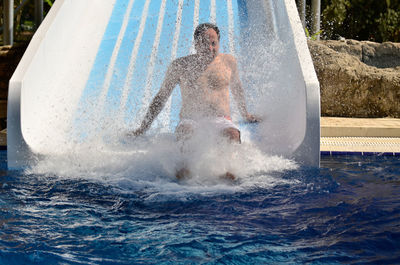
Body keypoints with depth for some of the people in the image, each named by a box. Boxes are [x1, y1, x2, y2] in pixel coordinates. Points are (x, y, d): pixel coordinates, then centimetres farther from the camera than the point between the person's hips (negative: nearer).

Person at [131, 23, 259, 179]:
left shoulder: (228, 62, 12)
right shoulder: (180, 66, 7)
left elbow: (237, 88, 32)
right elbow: (161, 97, 14)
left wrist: (245, 114, 42)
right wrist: (143, 128, 11)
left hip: (221, 120, 1)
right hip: (191, 120, -1)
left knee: (232, 134, -35)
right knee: (185, 131, -39)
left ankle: (229, 169, -54)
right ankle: (185, 168, -57)